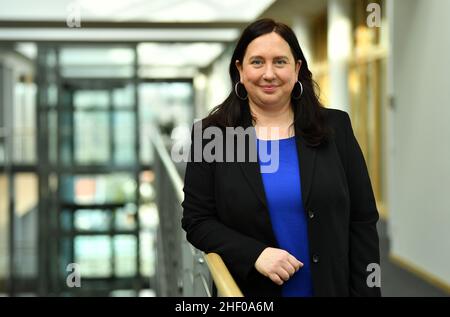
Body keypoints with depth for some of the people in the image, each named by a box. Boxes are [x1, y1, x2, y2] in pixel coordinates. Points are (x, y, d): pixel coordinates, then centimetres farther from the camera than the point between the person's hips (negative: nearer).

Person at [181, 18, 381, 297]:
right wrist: (255, 254, -18)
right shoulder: (211, 136, -4)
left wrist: (366, 292, -6)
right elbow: (197, 221, -4)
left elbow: (362, 221, -1)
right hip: (249, 289, -1)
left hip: (332, 286, 1)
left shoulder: (335, 128, -2)